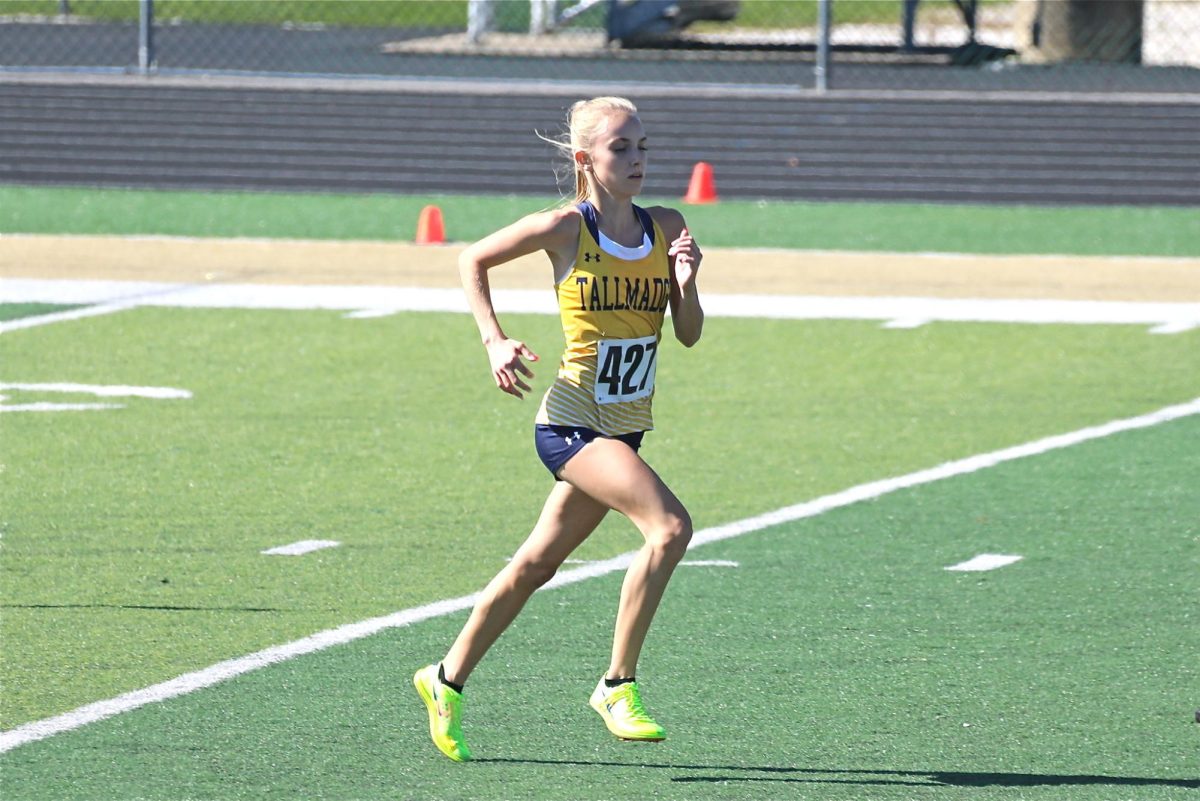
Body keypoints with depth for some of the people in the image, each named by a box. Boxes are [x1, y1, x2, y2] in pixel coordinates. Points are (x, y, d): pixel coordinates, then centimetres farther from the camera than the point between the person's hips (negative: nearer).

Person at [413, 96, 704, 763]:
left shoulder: (667, 228, 3)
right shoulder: (564, 228, -10)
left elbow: (690, 333, 5)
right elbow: (474, 261, 4)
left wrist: (686, 284, -14)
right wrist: (495, 340, -6)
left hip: (625, 430, 6)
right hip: (572, 424, -6)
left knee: (536, 565, 15)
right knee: (670, 526, -25)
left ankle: (448, 680, 32)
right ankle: (619, 685, -15)